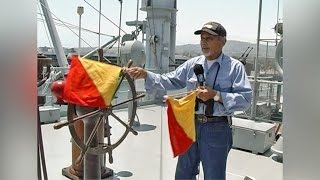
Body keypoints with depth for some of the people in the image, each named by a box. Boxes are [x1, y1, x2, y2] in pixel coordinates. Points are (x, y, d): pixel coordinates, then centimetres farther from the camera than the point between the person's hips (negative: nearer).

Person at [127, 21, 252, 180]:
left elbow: (245, 99, -13)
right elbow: (170, 81, 6)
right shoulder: (192, 64, 6)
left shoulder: (235, 67, -7)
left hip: (217, 129, -4)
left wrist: (215, 95, -22)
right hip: (191, 125, 5)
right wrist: (145, 75, -7)